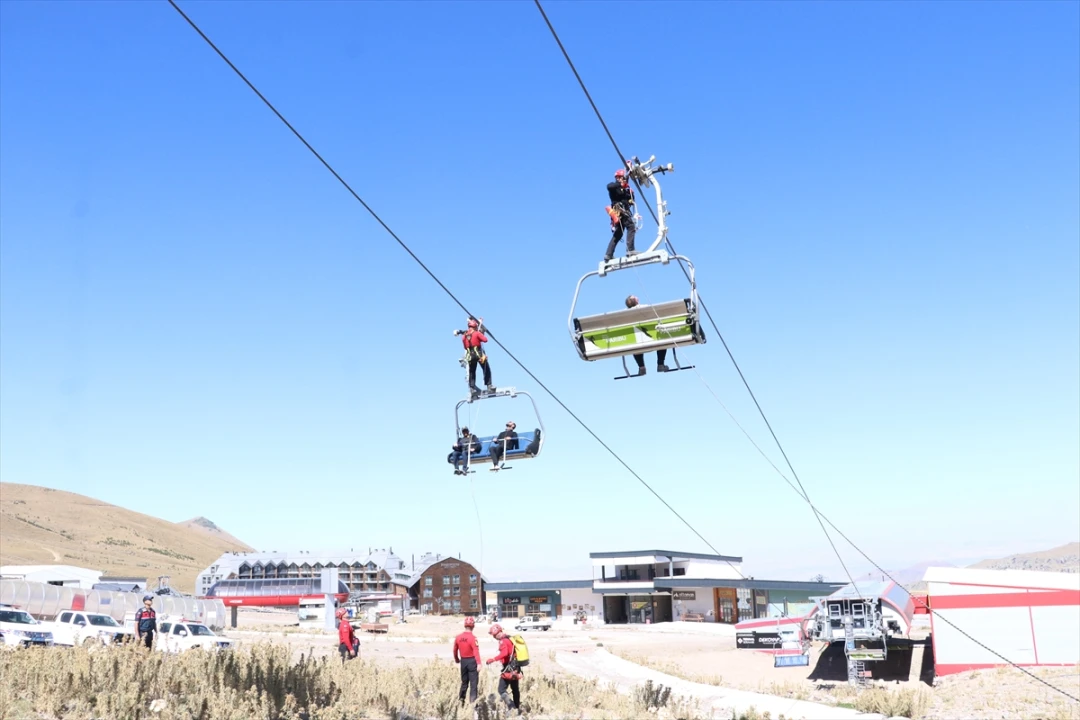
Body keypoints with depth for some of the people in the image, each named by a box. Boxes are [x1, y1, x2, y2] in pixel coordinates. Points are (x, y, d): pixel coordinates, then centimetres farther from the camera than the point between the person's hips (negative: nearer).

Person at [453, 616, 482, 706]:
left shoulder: (458, 637, 2)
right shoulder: (472, 638, -16)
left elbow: (455, 650, 13)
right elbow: (476, 651, -24)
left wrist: (456, 660, 30)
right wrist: (478, 663, -29)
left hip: (463, 661, 6)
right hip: (472, 661, -6)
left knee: (464, 682, 18)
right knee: (473, 683, 1)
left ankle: (460, 701, 21)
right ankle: (472, 701, -2)